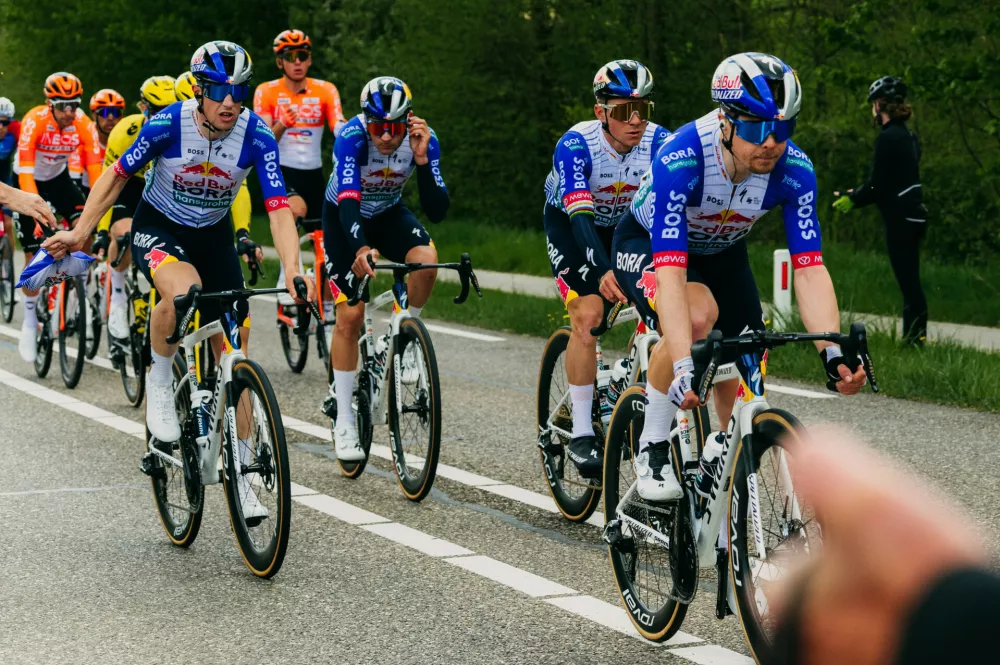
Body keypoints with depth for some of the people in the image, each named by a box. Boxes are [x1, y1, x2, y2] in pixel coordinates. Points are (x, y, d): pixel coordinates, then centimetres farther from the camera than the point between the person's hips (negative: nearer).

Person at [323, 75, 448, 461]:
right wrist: (362, 250, -62)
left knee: (426, 260, -30)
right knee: (350, 314, -11)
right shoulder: (351, 137, -33)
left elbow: (437, 212, -29)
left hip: (389, 214, 2)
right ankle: (344, 422, -1)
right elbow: (348, 203, -44)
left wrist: (421, 160, -42)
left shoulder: (423, 139, -25)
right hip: (344, 218, -2)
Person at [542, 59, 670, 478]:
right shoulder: (576, 145, -32)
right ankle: (581, 434, -16)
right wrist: (601, 272, -57)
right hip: (569, 224, -4)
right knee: (588, 312, -22)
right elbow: (581, 214, -42)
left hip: (624, 226, 4)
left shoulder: (660, 142, -24)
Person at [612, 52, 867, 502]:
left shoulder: (793, 170, -27)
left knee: (742, 394, -4)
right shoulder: (681, 160, -39)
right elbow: (670, 273, -45)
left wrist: (832, 352, -43)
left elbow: (809, 268, -29)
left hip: (721, 252, 4)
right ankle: (652, 450, -17)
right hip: (647, 245, -4)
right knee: (698, 313, -36)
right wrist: (683, 366, -56)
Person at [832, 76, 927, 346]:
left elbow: (877, 185, -15)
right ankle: (915, 338, 17)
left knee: (909, 283, -7)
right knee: (910, 283, 13)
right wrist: (858, 195, 21)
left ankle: (913, 340, -6)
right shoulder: (908, 136, 13)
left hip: (900, 220, -9)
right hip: (913, 215, 9)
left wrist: (852, 199, 1)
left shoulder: (888, 137, -14)